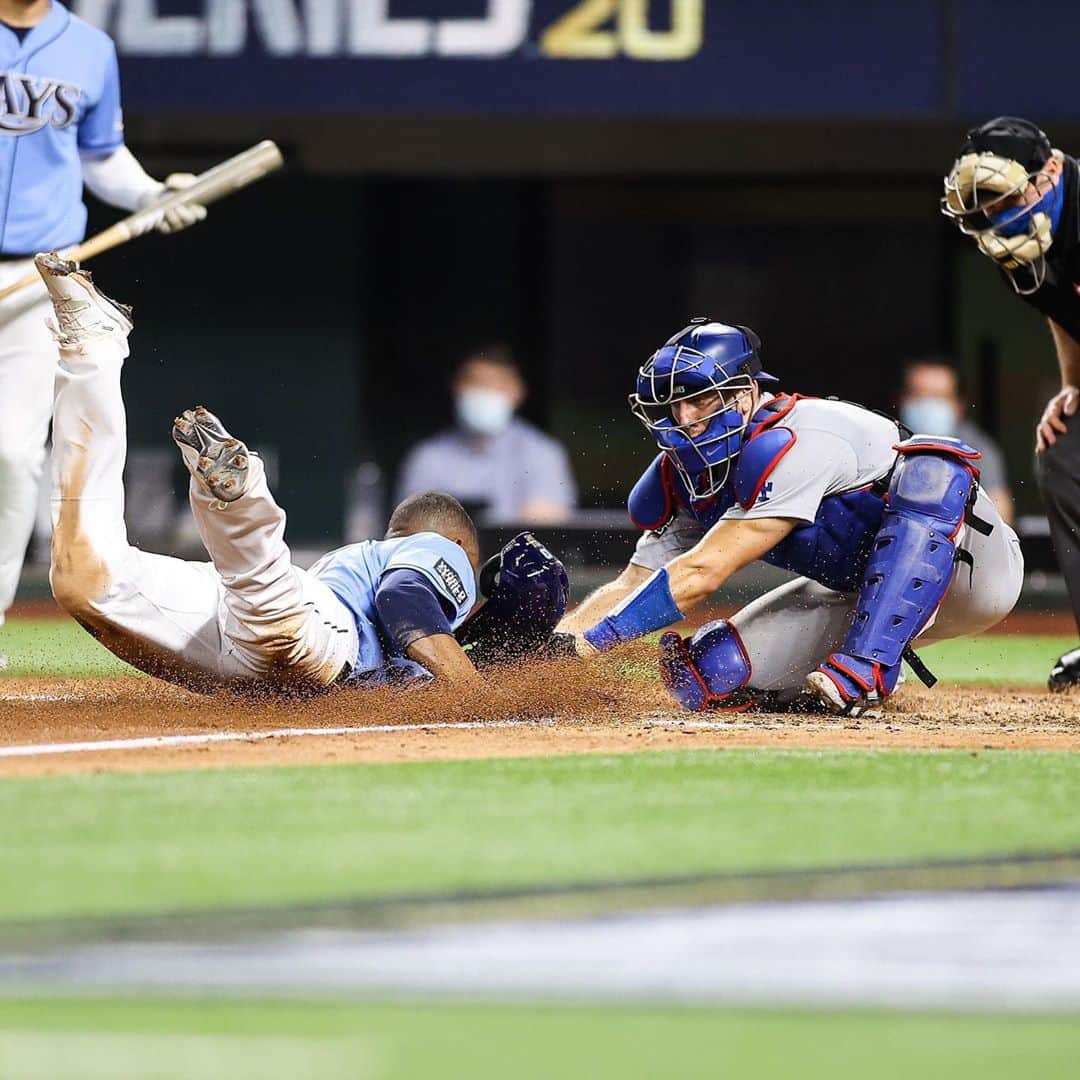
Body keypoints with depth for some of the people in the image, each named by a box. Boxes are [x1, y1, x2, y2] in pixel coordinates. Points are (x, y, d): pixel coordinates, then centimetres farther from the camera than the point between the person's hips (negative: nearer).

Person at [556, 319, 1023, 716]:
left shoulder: (793, 445, -31)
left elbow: (700, 574, -34)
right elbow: (632, 586, -5)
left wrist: (588, 641, -35)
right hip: (859, 591, 7)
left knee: (928, 473, -39)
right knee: (707, 672, -13)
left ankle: (865, 669, -40)